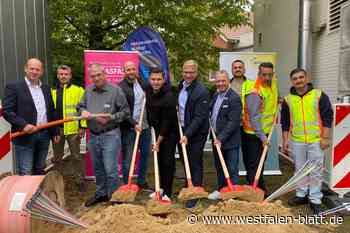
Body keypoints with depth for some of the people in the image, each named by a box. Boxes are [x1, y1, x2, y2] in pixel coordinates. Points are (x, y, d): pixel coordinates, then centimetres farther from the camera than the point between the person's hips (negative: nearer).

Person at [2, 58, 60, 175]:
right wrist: (23, 125, -22)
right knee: (25, 174, -2)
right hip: (25, 137, -5)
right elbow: (7, 111, -9)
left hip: (44, 135, 5)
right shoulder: (13, 87, -3)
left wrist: (55, 131, 15)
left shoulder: (46, 88, 14)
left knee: (40, 171, 15)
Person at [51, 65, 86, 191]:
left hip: (72, 128, -4)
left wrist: (82, 126, -11)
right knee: (57, 156, 16)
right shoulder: (53, 91, 11)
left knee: (76, 156, 4)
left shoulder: (78, 90, -2)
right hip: (56, 128, 4)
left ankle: (80, 180, 16)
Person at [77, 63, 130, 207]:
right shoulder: (88, 91, 9)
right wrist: (83, 111, -4)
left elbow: (125, 111, -6)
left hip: (110, 135, -6)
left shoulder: (115, 90, -7)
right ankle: (101, 193, 35)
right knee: (97, 168, 18)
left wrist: (111, 118, -18)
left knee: (110, 169, -5)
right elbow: (80, 106, 19)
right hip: (93, 136, 6)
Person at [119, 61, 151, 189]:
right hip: (129, 128, -6)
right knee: (127, 158, 2)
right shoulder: (121, 87, -10)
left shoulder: (141, 82, 9)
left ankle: (141, 181, 32)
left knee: (145, 154, 16)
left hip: (144, 126, 7)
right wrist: (134, 124, -19)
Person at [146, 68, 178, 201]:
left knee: (168, 161, -4)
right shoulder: (148, 90, -3)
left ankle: (167, 193, 6)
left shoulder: (168, 97, -26)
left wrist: (158, 142, -19)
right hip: (157, 130, 7)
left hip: (170, 132, -7)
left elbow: (167, 122, -23)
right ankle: (162, 187, 29)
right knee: (160, 160, 14)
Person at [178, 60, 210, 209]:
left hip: (196, 134, -7)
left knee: (195, 164, 1)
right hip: (182, 131, 8)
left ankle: (194, 195, 12)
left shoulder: (202, 91, -18)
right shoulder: (181, 86, 7)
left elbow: (199, 118, -22)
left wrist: (187, 134, -25)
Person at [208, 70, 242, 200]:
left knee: (232, 170, 3)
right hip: (216, 139, 8)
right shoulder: (215, 95, 11)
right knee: (219, 168, 20)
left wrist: (221, 138, -21)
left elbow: (233, 122, -20)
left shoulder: (234, 98, -16)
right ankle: (221, 190, 35)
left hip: (230, 141, -8)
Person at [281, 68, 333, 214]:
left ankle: (315, 200, 17)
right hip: (296, 141, 3)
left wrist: (325, 138, -7)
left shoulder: (319, 95, -2)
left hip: (316, 140, -2)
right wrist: (285, 140, 6)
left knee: (316, 171, 5)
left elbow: (327, 117, -2)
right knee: (299, 170, 13)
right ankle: (301, 195, 29)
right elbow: (285, 121, 9)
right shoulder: (288, 99, 5)